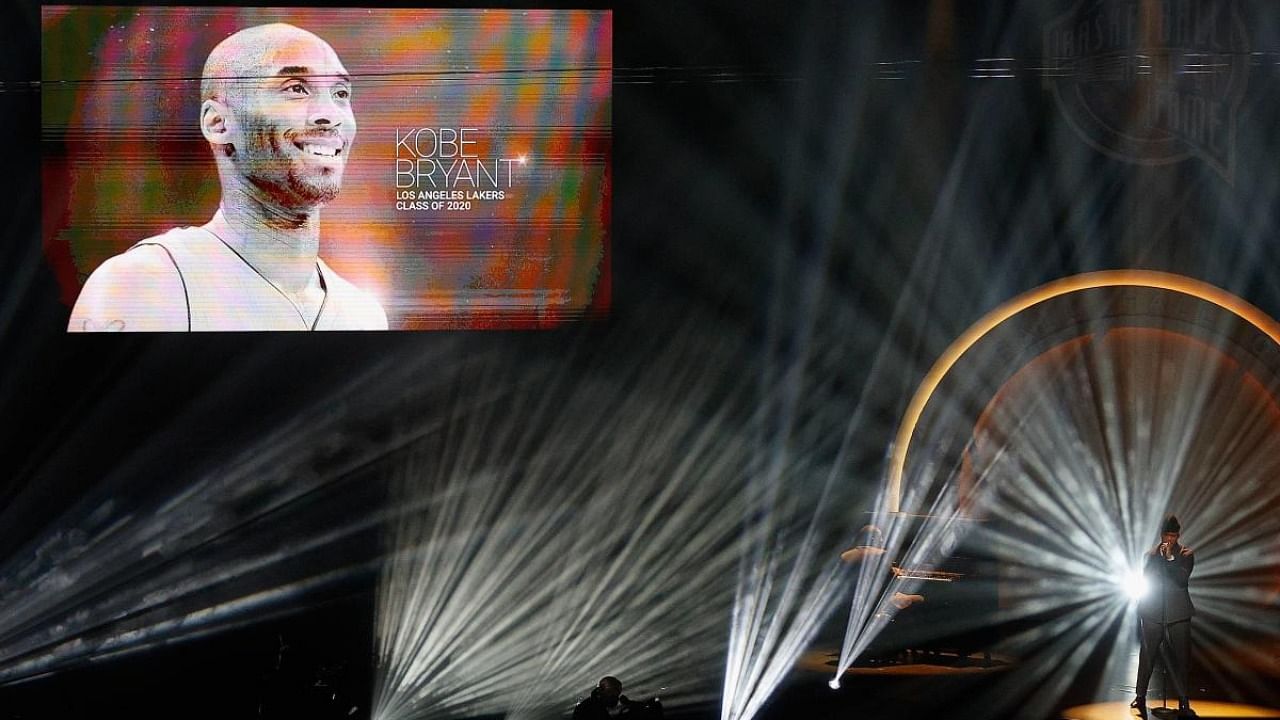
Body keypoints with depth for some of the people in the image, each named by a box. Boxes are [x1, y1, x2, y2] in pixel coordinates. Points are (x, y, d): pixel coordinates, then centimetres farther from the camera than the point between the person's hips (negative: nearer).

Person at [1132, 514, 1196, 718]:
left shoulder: (1186, 554, 3)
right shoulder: (1151, 554, 10)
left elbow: (1182, 579, -10)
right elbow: (1146, 577, 0)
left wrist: (1170, 557, -17)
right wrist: (1160, 555, -8)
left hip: (1178, 613, -1)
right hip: (1153, 613, 2)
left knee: (1181, 657, -1)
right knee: (1147, 655, 4)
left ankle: (1183, 703, 2)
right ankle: (1140, 697, 12)